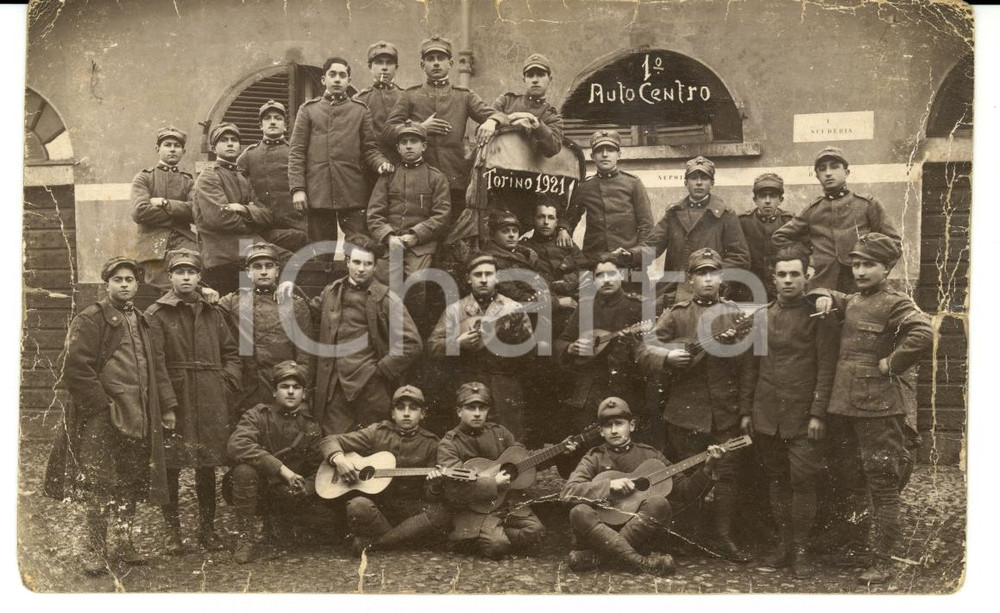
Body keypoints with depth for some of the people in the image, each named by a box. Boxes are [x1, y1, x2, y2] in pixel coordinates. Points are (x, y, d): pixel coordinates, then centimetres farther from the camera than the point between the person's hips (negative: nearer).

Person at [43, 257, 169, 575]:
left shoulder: (142, 323, 17)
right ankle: (94, 550, 6)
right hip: (101, 418, -6)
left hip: (137, 417, 6)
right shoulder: (89, 320, -5)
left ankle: (124, 543, 20)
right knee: (98, 486, -3)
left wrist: (151, 413, 13)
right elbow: (76, 371, -12)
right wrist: (105, 406, -14)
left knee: (130, 484, 10)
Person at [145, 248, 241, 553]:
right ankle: (172, 531, 13)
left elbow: (232, 353, 17)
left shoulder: (212, 313, 12)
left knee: (208, 467, 9)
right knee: (170, 468, 1)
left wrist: (228, 385, 1)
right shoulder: (156, 314, -3)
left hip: (211, 403, 4)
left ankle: (207, 528, 20)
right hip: (175, 401, -4)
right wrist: (167, 405, -16)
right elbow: (156, 364, -10)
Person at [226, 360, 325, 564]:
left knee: (315, 493, -25)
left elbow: (318, 469, 4)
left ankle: (276, 524, 5)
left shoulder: (310, 427, 1)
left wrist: (305, 487, -22)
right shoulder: (258, 415, -10)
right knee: (244, 470, -34)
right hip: (255, 491, -3)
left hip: (287, 493, 3)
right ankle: (245, 539, -18)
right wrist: (281, 468, -33)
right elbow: (236, 445, -29)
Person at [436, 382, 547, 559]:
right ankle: (473, 538, 7)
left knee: (536, 530, -16)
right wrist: (493, 484, -22)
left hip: (508, 501, 6)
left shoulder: (498, 432, 9)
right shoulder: (449, 444, -9)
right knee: (496, 544, -28)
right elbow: (454, 491, -20)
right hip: (473, 509, -6)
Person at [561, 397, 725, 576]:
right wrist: (610, 485, -18)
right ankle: (641, 562, -38)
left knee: (658, 504, -28)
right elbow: (567, 492, -8)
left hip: (641, 535, 1)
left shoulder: (650, 455, 12)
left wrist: (708, 467, -4)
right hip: (602, 532, -1)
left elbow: (684, 490, 10)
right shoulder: (595, 458, 8)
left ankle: (593, 555, -29)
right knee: (579, 512, -30)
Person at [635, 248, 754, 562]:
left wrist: (746, 409, -1)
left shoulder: (735, 314, 6)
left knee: (727, 474, 4)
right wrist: (667, 356, -22)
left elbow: (746, 366, 4)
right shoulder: (676, 314, 3)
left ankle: (723, 536, 15)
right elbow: (643, 352, -2)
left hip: (727, 412, 1)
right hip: (686, 411, -1)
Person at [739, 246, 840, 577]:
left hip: (802, 417, -4)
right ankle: (783, 542, 21)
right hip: (767, 416, 4)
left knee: (802, 481, -5)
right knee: (776, 480, 10)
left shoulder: (819, 315, -2)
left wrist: (818, 414, -12)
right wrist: (747, 410, 11)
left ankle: (801, 550, 5)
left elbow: (826, 368, -6)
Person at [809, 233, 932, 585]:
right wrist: (823, 297, 12)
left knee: (882, 483, -2)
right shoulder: (849, 303, 15)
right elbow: (826, 299, 35)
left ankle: (884, 562, 3)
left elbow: (923, 335, -26)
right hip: (845, 404, 7)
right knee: (845, 468, 15)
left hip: (882, 407, -7)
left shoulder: (895, 304, -8)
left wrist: (892, 364, -18)